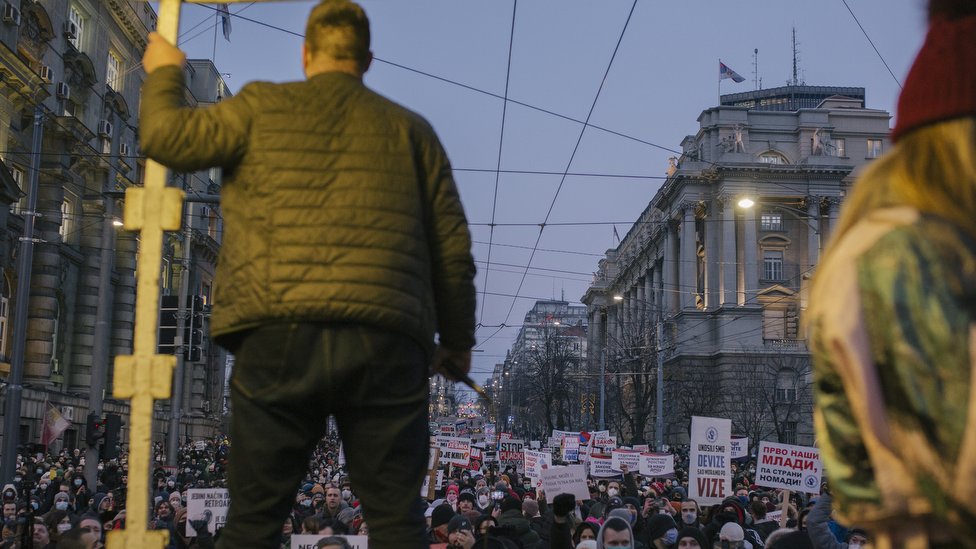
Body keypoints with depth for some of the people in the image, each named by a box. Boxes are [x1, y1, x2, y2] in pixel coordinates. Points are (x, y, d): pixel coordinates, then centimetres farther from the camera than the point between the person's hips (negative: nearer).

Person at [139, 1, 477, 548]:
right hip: (384, 343, 1)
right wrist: (457, 340, 26)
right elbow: (453, 249, 15)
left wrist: (165, 74, 33)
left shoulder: (264, 107, 10)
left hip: (280, 336, -1)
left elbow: (167, 138, 14)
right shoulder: (412, 129, 16)